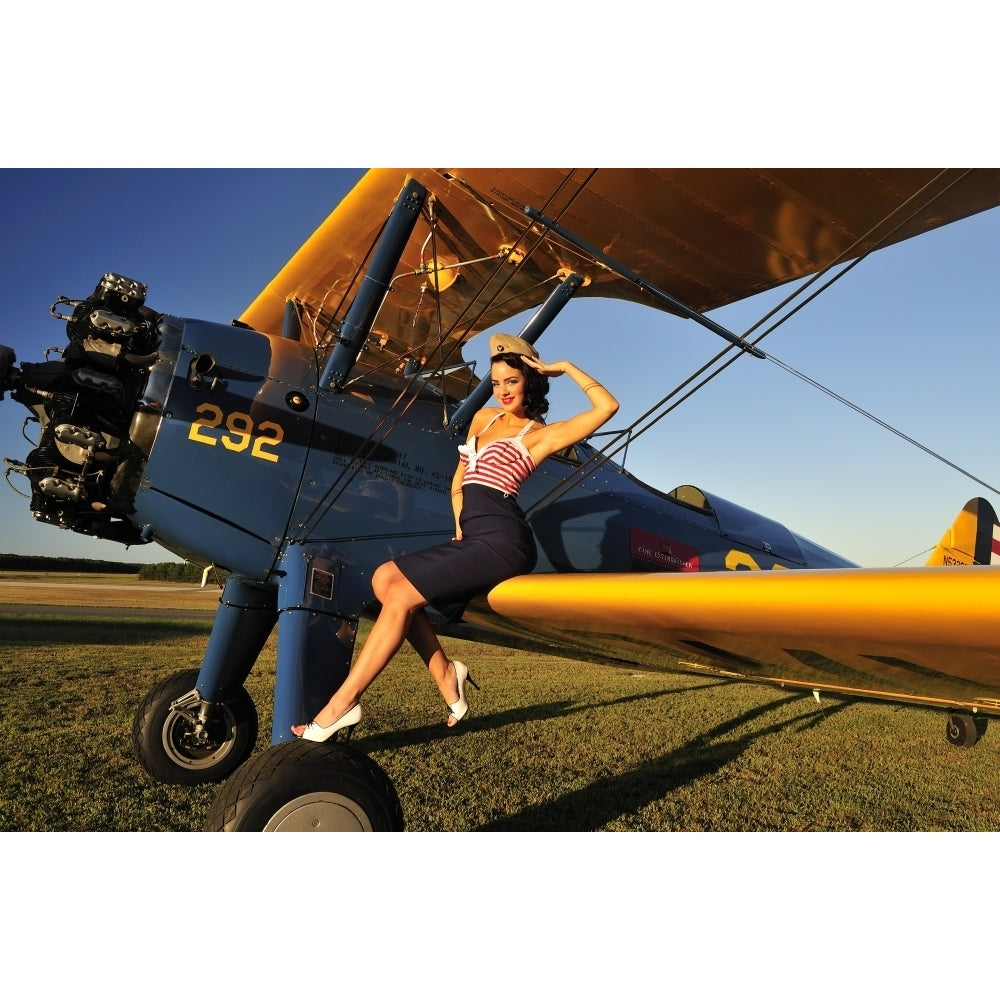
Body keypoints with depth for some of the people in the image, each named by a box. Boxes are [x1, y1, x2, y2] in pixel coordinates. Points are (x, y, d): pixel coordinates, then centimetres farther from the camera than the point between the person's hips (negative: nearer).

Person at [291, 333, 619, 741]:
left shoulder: (541, 435, 2)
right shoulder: (483, 418, 22)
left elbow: (607, 406, -7)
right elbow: (459, 480, 26)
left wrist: (565, 367, 2)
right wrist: (460, 527, 13)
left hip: (501, 540, -8)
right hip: (474, 537, 8)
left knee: (402, 595, -14)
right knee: (385, 577, -3)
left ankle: (340, 706, -5)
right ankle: (445, 673, -1)